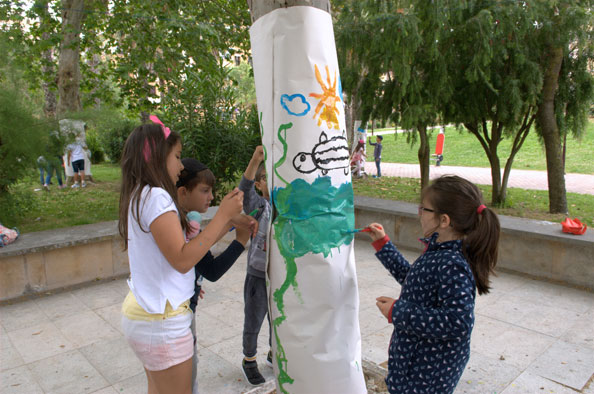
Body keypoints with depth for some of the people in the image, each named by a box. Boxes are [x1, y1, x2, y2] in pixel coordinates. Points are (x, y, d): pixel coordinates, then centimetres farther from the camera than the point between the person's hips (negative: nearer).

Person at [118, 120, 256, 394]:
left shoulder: (138, 196, 10)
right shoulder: (156, 196, -20)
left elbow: (181, 248, 8)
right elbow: (182, 260, -24)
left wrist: (227, 223, 5)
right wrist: (222, 215, -20)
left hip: (140, 309, 9)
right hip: (161, 321, -9)